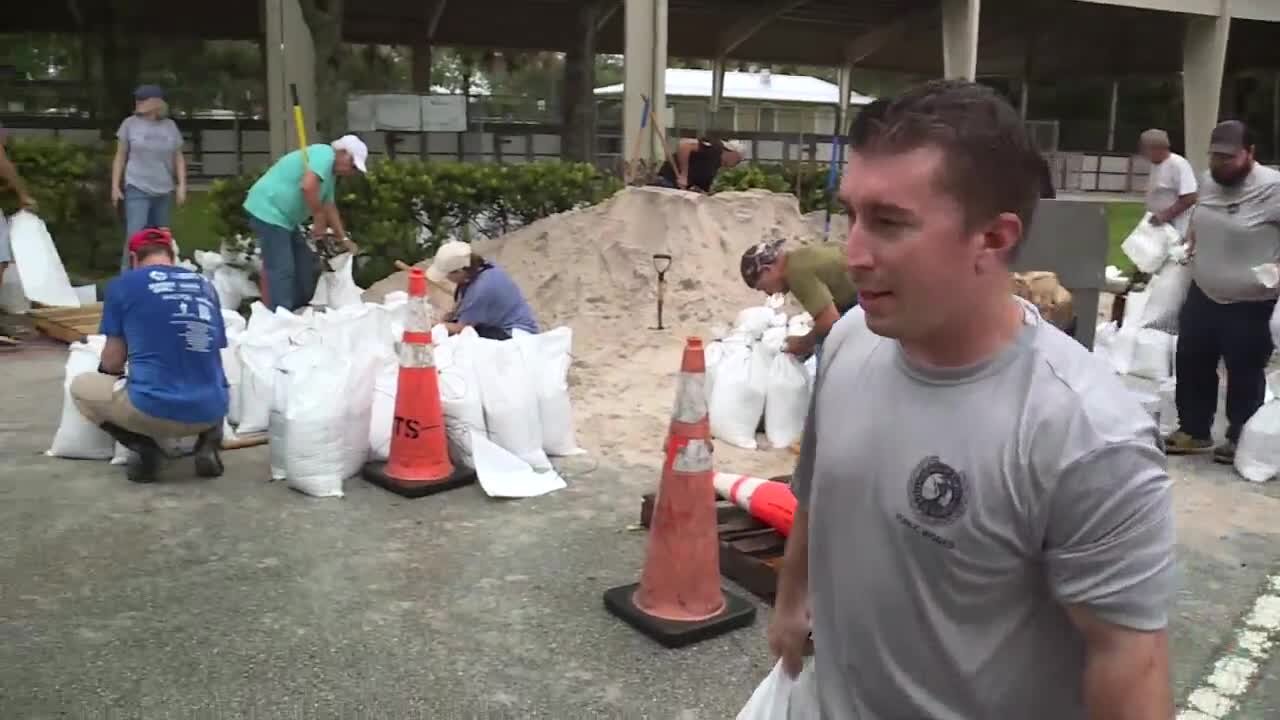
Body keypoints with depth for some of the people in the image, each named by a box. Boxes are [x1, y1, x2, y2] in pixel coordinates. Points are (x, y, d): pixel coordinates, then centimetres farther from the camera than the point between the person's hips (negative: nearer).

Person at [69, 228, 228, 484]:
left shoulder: (123, 284, 3)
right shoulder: (205, 286, 14)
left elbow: (113, 362, 6)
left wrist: (116, 375, 30)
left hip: (153, 410, -4)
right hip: (209, 411, 4)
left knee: (81, 386, 25)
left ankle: (142, 446, 3)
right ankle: (209, 442, 10)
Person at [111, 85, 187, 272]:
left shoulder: (170, 126, 6)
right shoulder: (130, 123, 2)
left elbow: (178, 158, 11)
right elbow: (120, 157, 5)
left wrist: (182, 185, 3)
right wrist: (115, 186, 1)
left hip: (165, 191, 3)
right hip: (137, 189, -3)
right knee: (134, 236, -12)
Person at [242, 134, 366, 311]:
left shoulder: (331, 173, 18)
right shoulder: (325, 154, -14)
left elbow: (329, 206, 27)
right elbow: (308, 186, -31)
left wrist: (343, 239, 27)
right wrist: (319, 218, -20)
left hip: (284, 217, 11)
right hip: (268, 211, -11)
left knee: (304, 262, 17)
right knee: (281, 269, -12)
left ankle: (299, 310, 28)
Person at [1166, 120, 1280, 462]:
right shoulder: (1207, 181, 4)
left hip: (1251, 305, -7)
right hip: (1202, 295, 7)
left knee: (1245, 375, 8)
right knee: (1191, 365, 14)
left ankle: (1240, 439, 25)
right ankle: (1194, 430, 30)